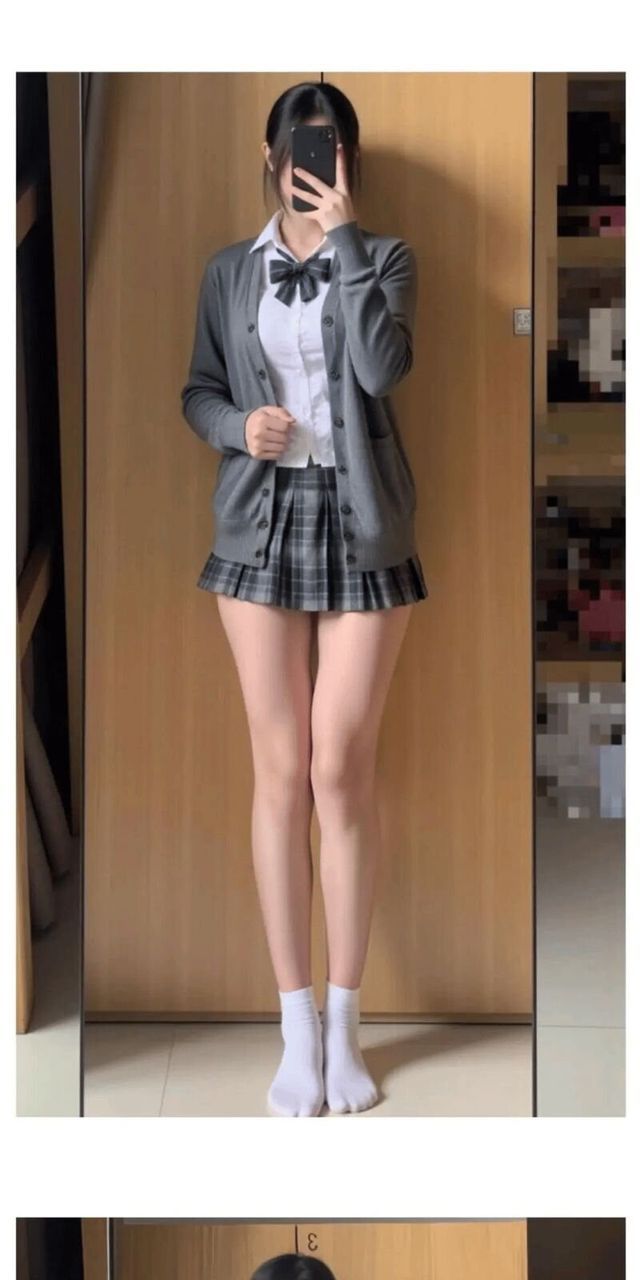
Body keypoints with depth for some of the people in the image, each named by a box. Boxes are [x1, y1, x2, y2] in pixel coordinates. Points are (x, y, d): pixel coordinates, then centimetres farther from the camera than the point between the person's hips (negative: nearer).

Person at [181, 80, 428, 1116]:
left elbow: (384, 369, -13)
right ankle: (298, 1029, 10)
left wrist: (343, 237, -12)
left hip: (360, 524, -1)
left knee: (342, 771, -3)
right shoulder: (230, 270, 11)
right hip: (261, 522, 2)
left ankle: (344, 1023, 10)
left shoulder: (385, 259, 5)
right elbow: (198, 392, 13)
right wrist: (240, 425, -9)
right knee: (282, 771, 1)